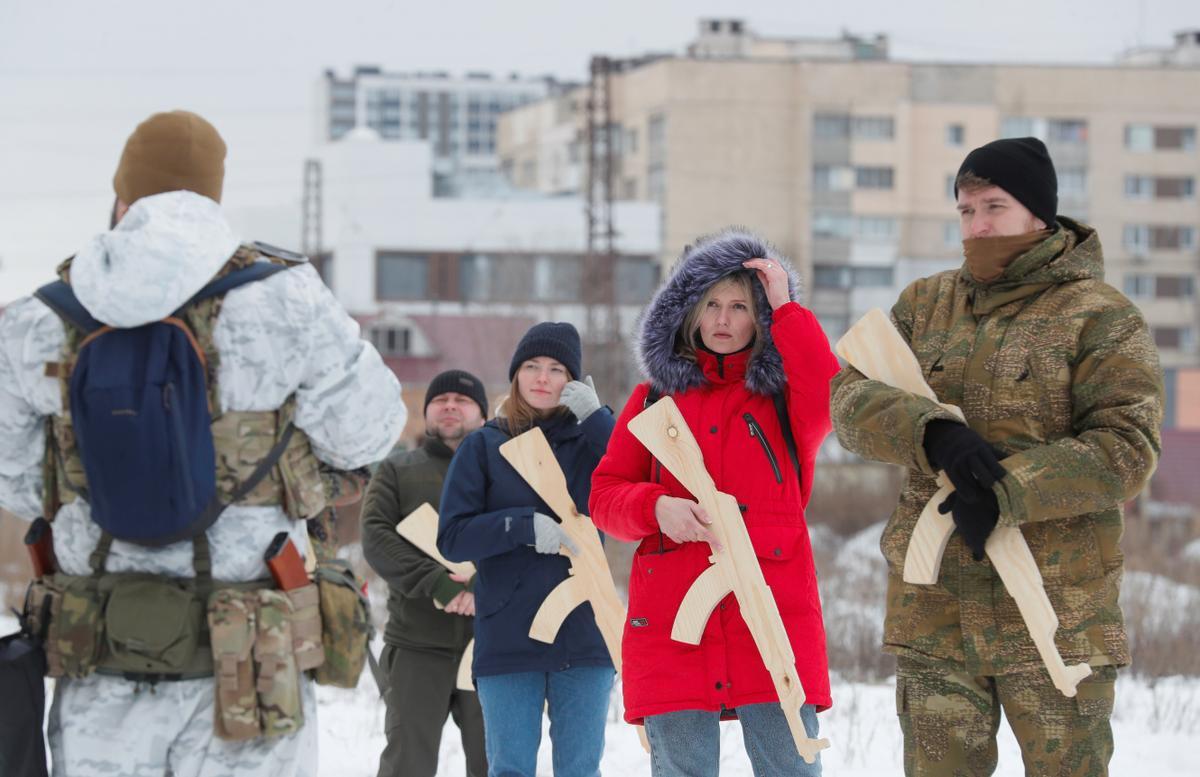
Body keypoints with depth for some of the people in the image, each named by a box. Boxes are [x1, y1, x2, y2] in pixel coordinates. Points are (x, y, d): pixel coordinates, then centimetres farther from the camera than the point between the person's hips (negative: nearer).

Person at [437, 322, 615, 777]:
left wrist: (597, 419, -13)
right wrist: (524, 526, -16)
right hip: (508, 636, -1)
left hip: (583, 633, 1)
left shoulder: (588, 441, 9)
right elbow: (452, 537, -1)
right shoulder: (484, 446, 7)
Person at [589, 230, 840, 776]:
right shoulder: (655, 398, 17)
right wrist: (656, 507, -9)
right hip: (672, 618, 1)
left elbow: (830, 403, -12)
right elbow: (605, 494, 13)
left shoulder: (783, 394, 13)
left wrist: (785, 310, -6)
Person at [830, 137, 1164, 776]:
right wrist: (933, 433, -21)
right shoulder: (925, 305, 11)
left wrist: (1006, 492, -24)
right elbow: (851, 399, 0)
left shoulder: (1099, 317, -4)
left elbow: (1127, 445, -14)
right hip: (934, 606, 4)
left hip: (1055, 611, -4)